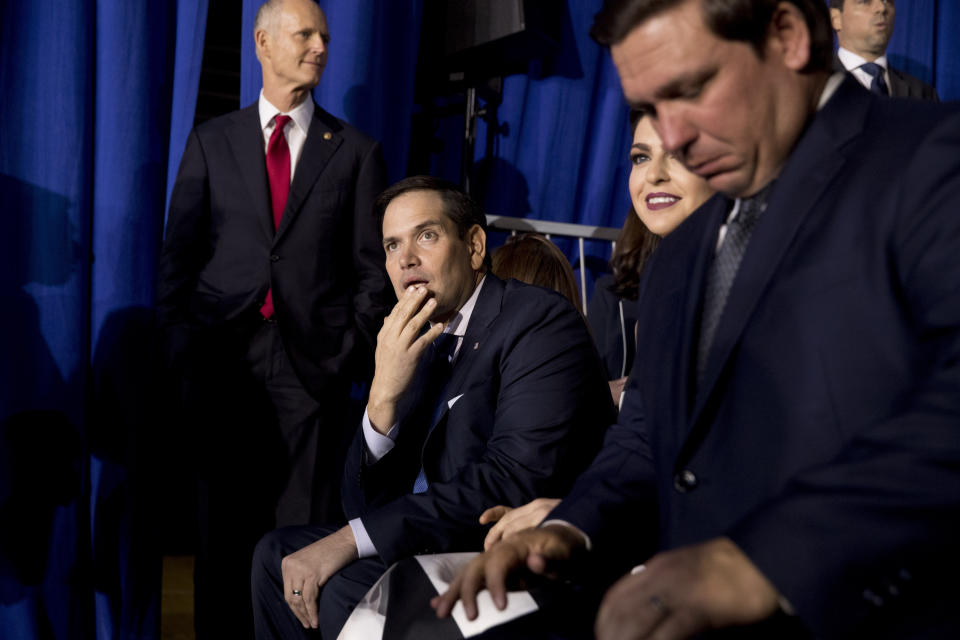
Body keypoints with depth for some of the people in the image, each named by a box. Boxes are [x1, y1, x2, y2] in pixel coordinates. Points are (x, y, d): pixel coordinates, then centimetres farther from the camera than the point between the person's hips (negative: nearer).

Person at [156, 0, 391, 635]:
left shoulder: (357, 150, 9)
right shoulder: (211, 141, 11)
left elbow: (373, 267, 6)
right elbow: (179, 250, 10)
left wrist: (356, 353, -3)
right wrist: (178, 343, 1)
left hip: (313, 360, -1)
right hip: (224, 356, 1)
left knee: (307, 524, 1)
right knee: (225, 518, 8)